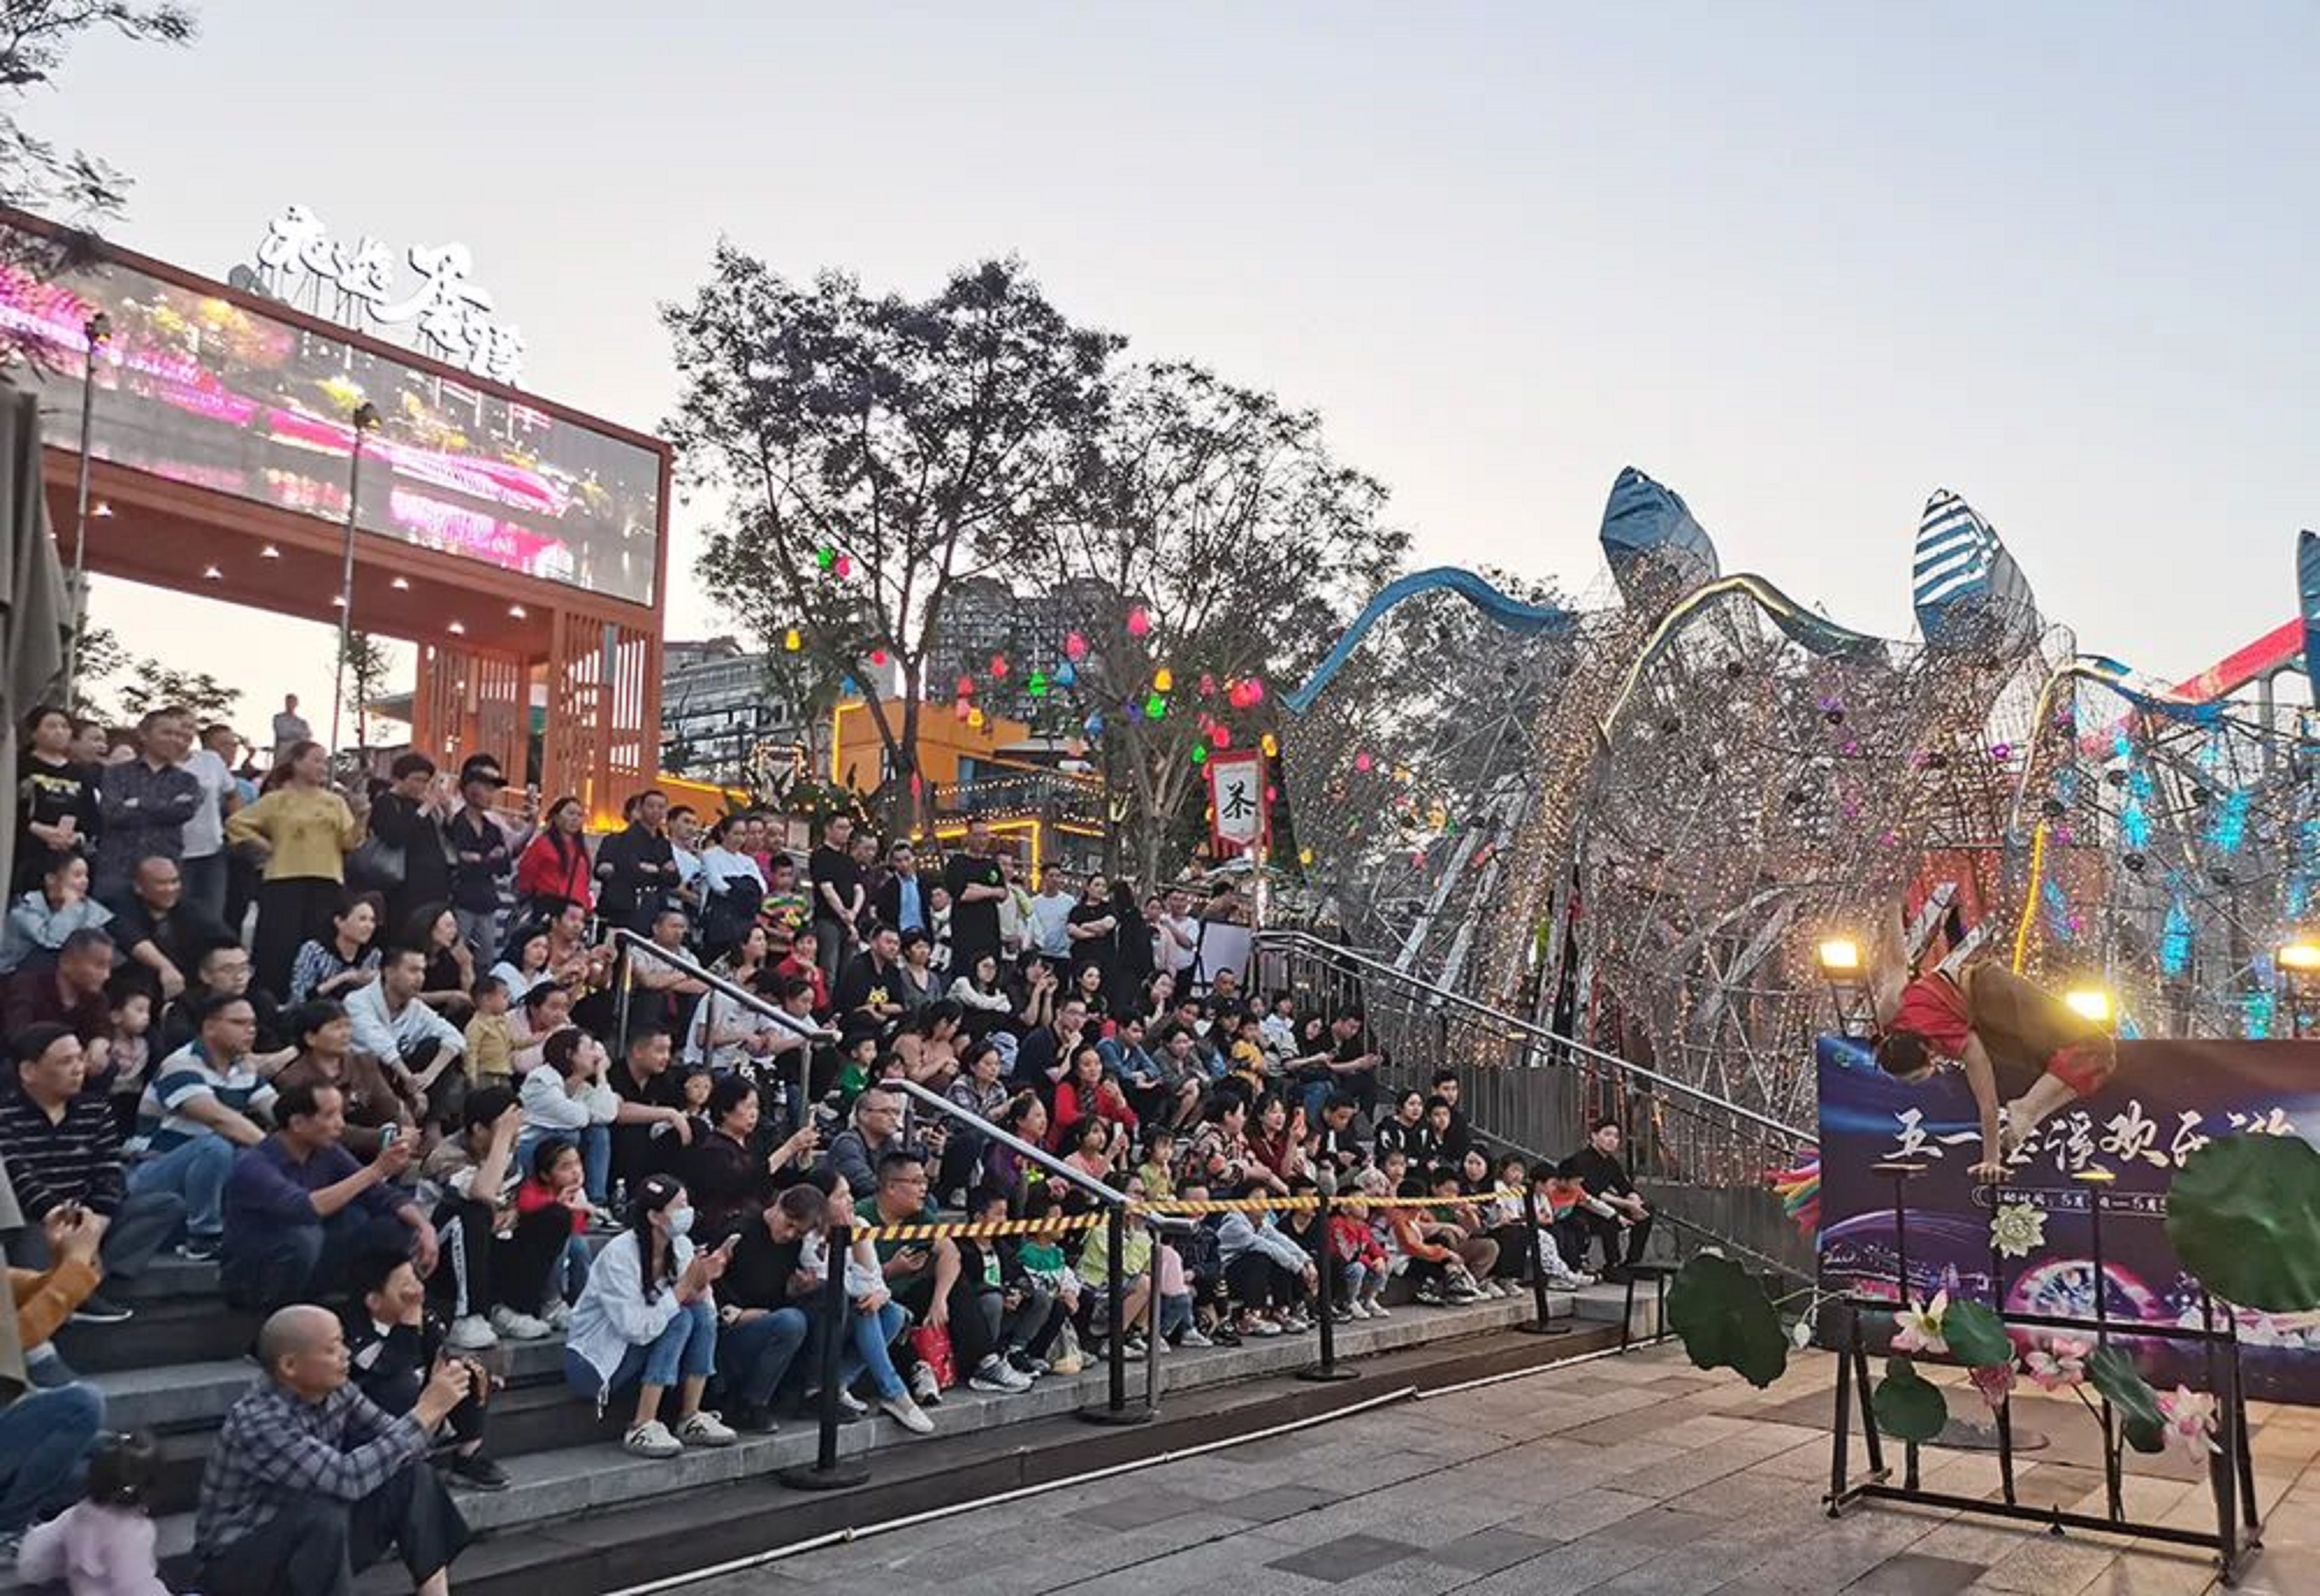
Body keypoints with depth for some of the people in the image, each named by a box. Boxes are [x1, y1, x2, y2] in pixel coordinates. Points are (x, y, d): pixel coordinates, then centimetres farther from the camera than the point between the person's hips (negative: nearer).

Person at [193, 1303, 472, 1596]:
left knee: (413, 1475, -8)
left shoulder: (334, 1391, -8)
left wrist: (434, 1406, -20)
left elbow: (398, 1444, 0)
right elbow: (347, 1479, -38)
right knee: (324, 1515, -34)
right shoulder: (257, 1422, -30)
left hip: (312, 1539, 7)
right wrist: (426, 1411, -33)